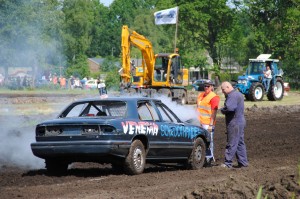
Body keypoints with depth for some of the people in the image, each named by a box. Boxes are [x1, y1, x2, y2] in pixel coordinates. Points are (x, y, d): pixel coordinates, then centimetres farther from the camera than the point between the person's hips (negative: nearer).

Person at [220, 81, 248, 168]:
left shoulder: (232, 96, -16)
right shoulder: (238, 94, 17)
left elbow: (229, 107, -29)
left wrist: (222, 110, -11)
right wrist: (224, 110, 4)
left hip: (234, 123, -10)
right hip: (240, 121, 10)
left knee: (232, 144, -6)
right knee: (240, 143, 13)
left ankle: (228, 163, -4)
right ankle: (243, 162, 16)